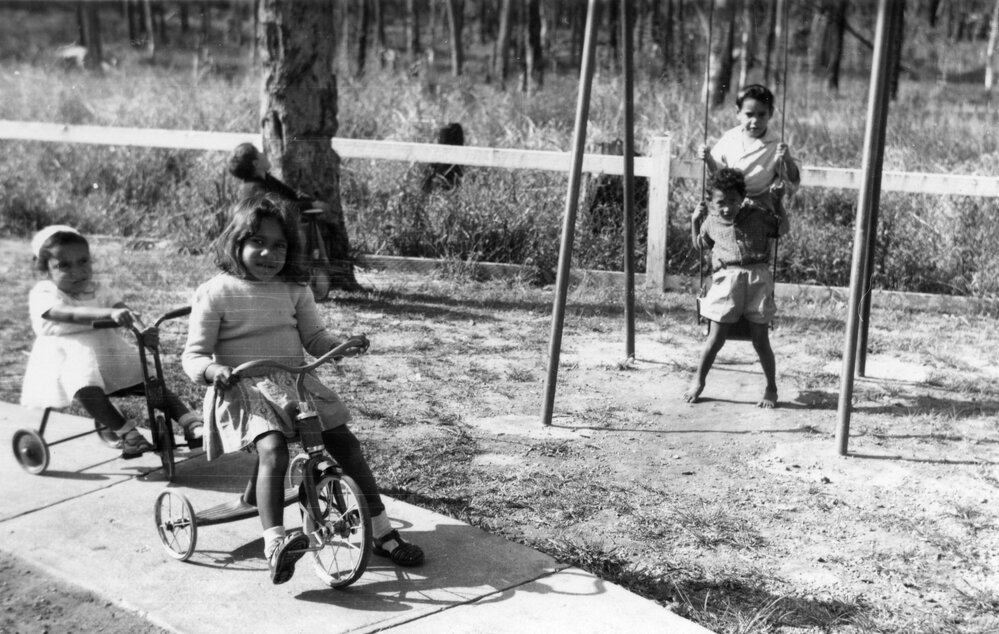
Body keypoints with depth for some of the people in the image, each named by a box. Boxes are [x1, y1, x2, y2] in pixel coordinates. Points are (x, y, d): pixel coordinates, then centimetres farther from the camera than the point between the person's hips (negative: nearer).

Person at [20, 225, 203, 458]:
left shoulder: (99, 290, 7)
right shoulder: (43, 295, -8)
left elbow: (124, 314, -8)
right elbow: (72, 314, -29)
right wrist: (109, 313, -45)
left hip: (108, 353, 5)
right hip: (68, 359, -5)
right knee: (88, 390, -35)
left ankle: (190, 422, -7)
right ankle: (126, 432, -26)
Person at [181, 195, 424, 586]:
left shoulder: (294, 290, 9)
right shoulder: (216, 293, -3)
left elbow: (314, 338, 11)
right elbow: (193, 354, -3)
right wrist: (212, 369, -26)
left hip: (295, 381, 4)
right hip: (244, 389, -4)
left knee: (346, 443, -6)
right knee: (273, 451, -31)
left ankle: (382, 532, 5)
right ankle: (274, 544, -37)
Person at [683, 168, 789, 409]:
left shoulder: (757, 216, 4)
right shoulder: (712, 221, 9)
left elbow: (783, 229, 16)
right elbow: (700, 244, 27)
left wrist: (778, 202, 9)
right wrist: (695, 221, 15)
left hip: (757, 278, -1)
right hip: (726, 279, 1)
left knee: (760, 339, 3)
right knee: (716, 337, 1)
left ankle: (771, 388, 19)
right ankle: (698, 382, 19)